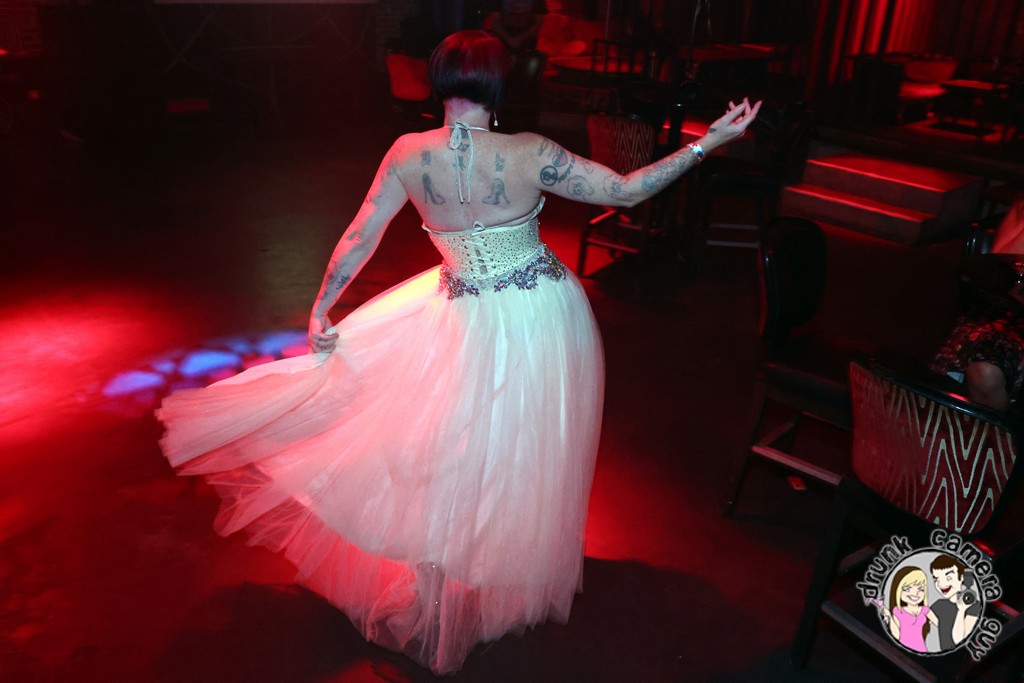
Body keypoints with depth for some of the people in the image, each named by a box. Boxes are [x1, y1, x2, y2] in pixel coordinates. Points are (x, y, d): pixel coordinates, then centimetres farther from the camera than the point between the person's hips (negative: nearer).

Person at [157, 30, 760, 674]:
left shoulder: (408, 155, -11)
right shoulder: (528, 155, -17)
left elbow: (360, 238, -4)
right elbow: (626, 190, -11)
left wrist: (322, 310, 8)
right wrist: (710, 143, -2)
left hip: (468, 324, 1)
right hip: (545, 313, -1)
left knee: (454, 456, 22)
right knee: (526, 452, 21)